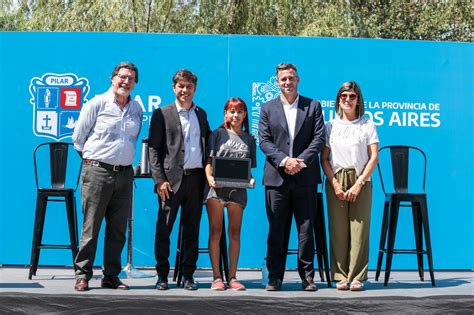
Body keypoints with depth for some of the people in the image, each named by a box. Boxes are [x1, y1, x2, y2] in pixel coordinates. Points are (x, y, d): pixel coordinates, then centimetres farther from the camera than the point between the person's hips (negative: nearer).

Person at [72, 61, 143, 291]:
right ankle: (82, 275, 5)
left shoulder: (137, 110, 12)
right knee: (91, 227, -3)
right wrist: (91, 158, 10)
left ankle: (111, 276, 14)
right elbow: (78, 136, 4)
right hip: (97, 171, -4)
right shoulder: (97, 104, -1)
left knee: (118, 229, 6)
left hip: (124, 174, 4)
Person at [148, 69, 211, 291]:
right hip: (171, 179, -3)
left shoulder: (201, 114, 16)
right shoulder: (162, 114, 4)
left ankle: (188, 275, 14)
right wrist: (159, 179, -9)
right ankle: (162, 275, 9)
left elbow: (207, 145, 19)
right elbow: (153, 148, -1)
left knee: (192, 229, 7)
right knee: (164, 229, 0)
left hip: (196, 178, 4)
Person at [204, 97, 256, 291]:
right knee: (215, 232, -2)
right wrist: (209, 177, -15)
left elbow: (251, 167, 14)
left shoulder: (249, 139, 14)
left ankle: (232, 277, 8)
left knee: (235, 232, 3)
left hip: (238, 188, 2)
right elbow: (208, 160, 2)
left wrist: (251, 179, -6)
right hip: (217, 187, -2)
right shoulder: (218, 134, 7)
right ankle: (216, 277, 2)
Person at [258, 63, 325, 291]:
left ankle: (307, 275, 10)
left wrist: (301, 160, -12)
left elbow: (319, 138, 1)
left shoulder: (313, 106, 9)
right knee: (276, 230, 3)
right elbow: (264, 140, 1)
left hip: (305, 177, 0)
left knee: (306, 228, 3)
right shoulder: (268, 108, 10)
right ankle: (274, 277, 9)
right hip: (276, 177, 0)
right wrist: (284, 160, -13)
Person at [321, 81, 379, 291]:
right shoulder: (330, 126, 11)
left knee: (359, 229, -5)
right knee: (337, 230, -2)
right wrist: (335, 184, -6)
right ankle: (341, 277, 4)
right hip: (336, 181, 1)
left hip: (361, 181, -1)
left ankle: (357, 277, 0)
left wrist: (359, 183, -8)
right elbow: (324, 158, 6)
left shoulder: (367, 125, 8)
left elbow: (374, 157, 1)